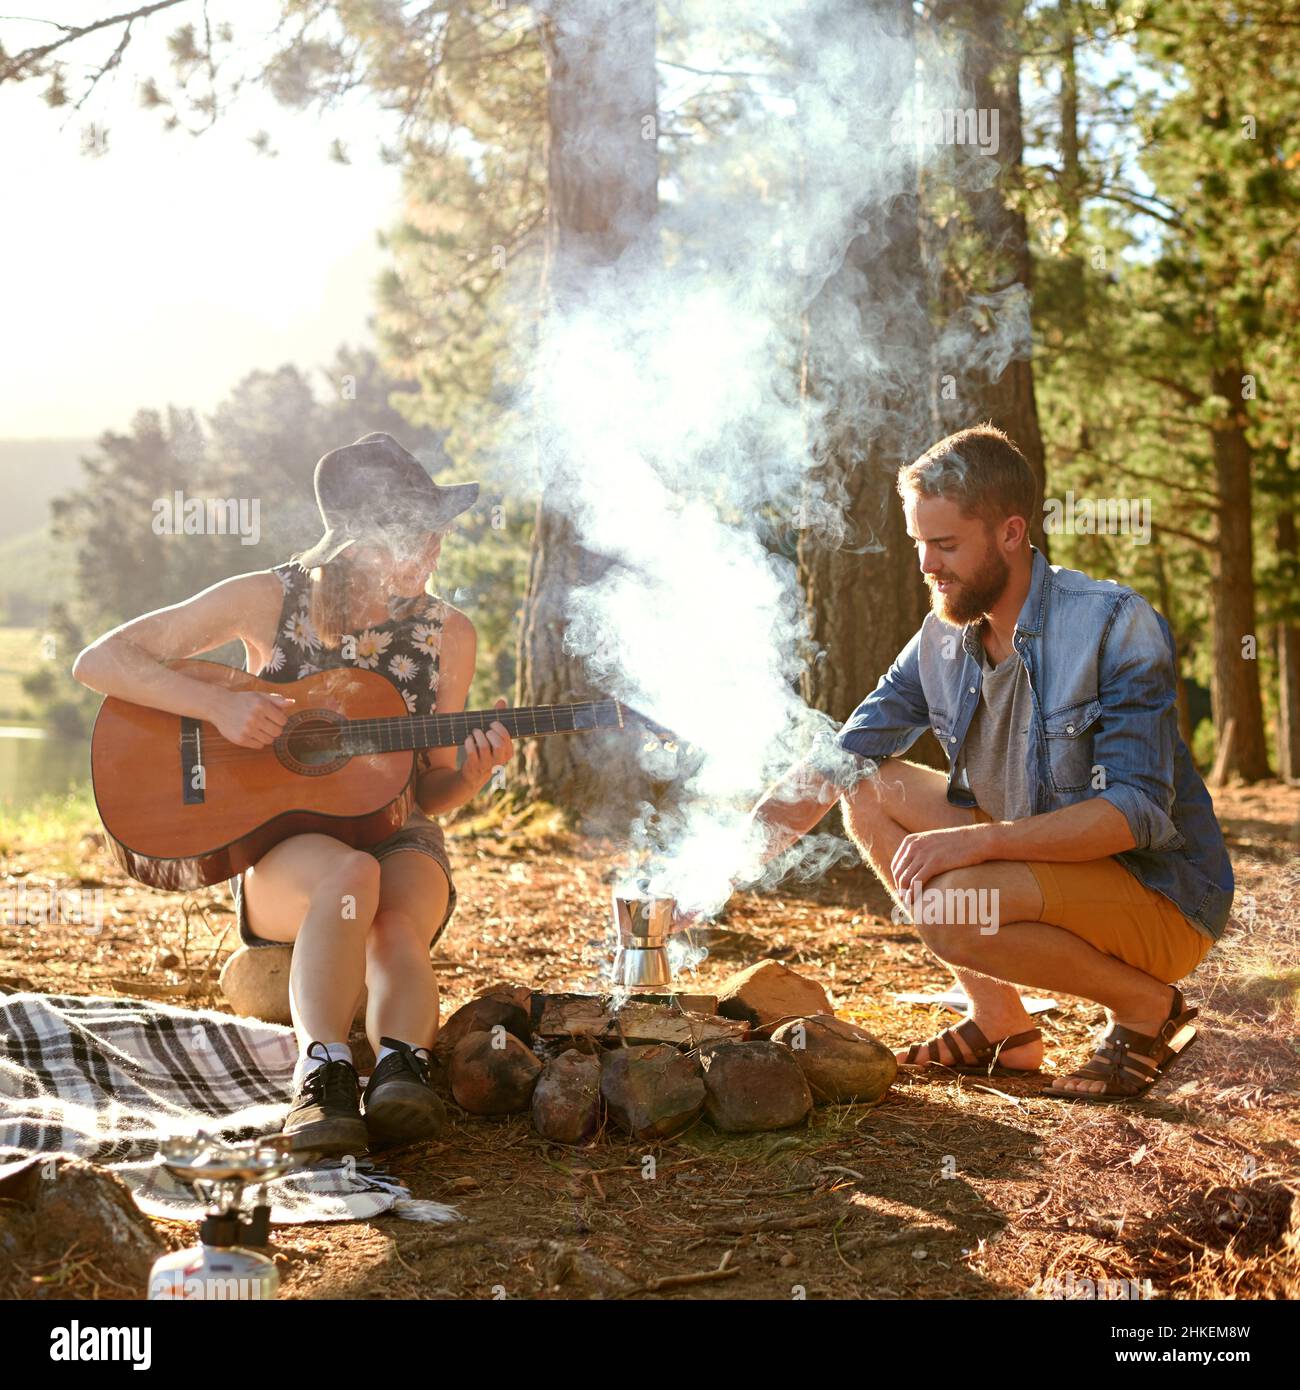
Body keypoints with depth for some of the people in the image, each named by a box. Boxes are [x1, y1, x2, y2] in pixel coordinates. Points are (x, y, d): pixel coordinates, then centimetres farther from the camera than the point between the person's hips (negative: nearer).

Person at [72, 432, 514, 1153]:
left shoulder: (446, 633, 3)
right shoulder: (271, 600, -4)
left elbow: (428, 793, 11)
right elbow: (99, 661, -7)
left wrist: (472, 771, -13)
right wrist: (220, 704, -20)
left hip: (397, 838, 2)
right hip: (282, 844, -2)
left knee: (398, 926, -36)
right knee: (349, 875, -39)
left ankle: (401, 1068, -54)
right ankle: (323, 1073, -48)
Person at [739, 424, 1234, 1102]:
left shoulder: (1116, 624, -19)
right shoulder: (942, 641, 0)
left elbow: (1137, 811, -26)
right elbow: (831, 768, 3)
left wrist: (981, 840, -35)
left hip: (1162, 895, -7)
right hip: (1036, 867, 7)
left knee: (953, 905, -31)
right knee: (870, 789, -3)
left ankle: (1148, 1008, -5)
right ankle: (999, 1022, 2)